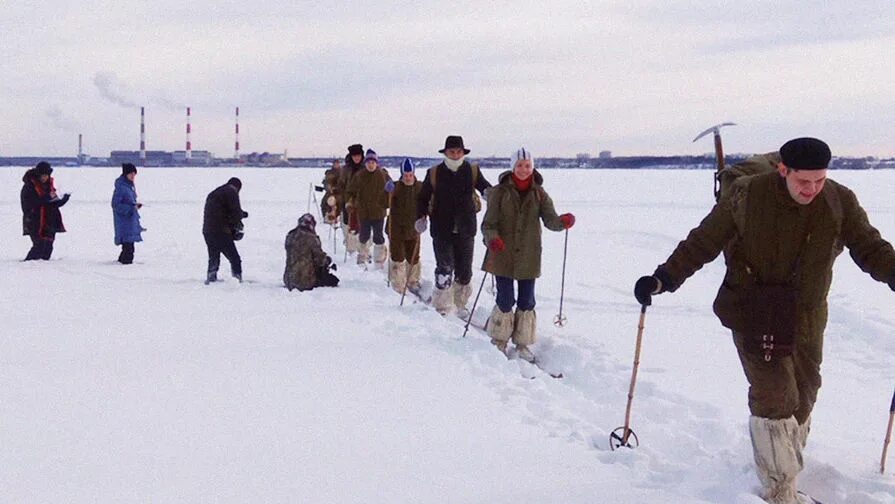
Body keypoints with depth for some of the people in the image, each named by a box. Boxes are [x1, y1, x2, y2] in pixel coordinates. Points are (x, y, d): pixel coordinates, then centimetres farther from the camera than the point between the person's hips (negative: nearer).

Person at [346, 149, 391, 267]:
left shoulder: (383, 175, -3)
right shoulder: (359, 176, -2)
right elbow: (350, 191, 7)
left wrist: (387, 203, -4)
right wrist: (350, 202, -6)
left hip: (378, 212, -1)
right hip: (363, 211, 1)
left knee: (378, 236, 5)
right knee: (364, 235, 11)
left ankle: (380, 261, 15)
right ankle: (362, 256, 32)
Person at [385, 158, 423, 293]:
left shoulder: (420, 187, -1)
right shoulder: (396, 187, -7)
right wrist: (388, 192, -30)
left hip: (413, 229, 2)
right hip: (396, 229, -2)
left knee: (413, 258, 14)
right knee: (398, 259, 0)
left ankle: (413, 283, 30)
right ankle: (398, 287, 8)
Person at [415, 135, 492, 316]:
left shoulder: (472, 171, 3)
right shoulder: (434, 173, 3)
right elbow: (423, 198, 10)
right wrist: (420, 217, -4)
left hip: (465, 230, 2)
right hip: (442, 230, -1)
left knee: (464, 270, 8)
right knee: (444, 269, -8)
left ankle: (459, 304, 24)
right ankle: (442, 306, 0)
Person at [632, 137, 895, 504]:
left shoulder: (840, 203, -7)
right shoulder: (747, 196, -15)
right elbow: (703, 242, -8)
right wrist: (665, 278, -17)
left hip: (806, 321, 4)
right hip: (754, 317, -4)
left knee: (802, 401, 16)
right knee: (775, 399, -9)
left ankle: (785, 468, 39)